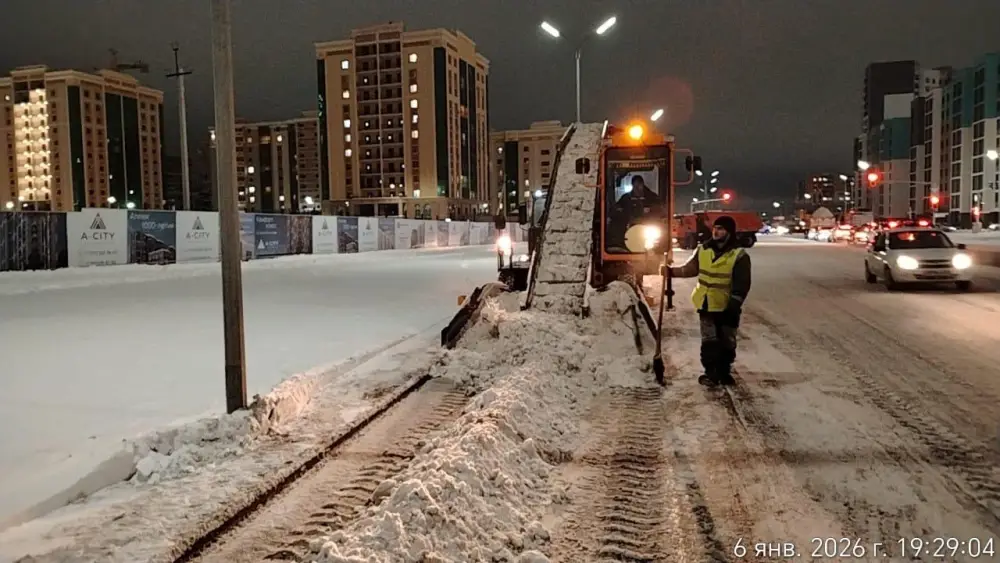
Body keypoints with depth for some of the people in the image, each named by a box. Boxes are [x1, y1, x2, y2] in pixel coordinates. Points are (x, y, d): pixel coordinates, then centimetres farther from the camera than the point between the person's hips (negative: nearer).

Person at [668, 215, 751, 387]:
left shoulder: (739, 255, -11)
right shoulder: (703, 250, 0)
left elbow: (742, 285, -12)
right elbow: (689, 269, 10)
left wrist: (734, 304, -18)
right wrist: (671, 271, -3)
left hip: (727, 307, -2)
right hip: (706, 305, 2)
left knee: (727, 342, 11)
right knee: (709, 341, 5)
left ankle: (724, 372, 26)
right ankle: (711, 373, 14)